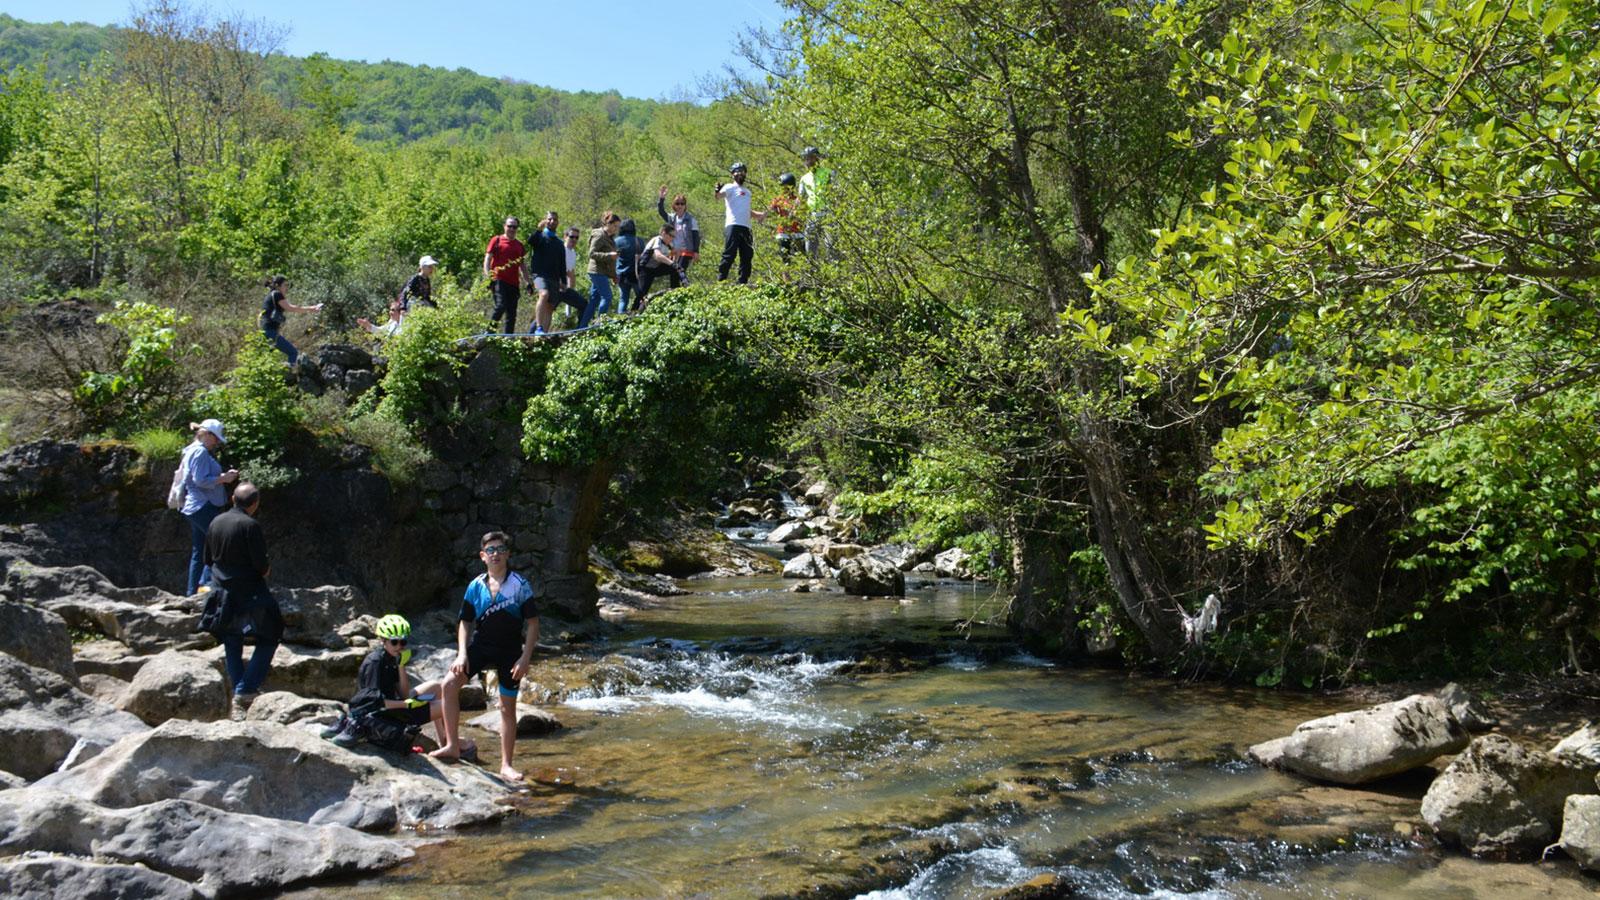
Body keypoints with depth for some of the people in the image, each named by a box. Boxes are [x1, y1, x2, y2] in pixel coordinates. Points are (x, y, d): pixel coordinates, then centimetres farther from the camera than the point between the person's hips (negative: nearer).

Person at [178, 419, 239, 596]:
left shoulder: (193, 451, 20)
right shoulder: (200, 452, -12)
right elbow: (201, 480, -20)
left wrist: (224, 476, 11)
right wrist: (223, 478, -12)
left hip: (196, 507, 11)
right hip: (203, 507, -11)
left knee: (198, 552, 12)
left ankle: (193, 593, 14)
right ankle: (206, 582, -14)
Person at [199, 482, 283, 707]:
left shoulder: (216, 523, 3)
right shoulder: (250, 525, -17)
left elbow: (208, 560, 11)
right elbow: (261, 565, -19)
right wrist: (267, 569, 3)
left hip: (222, 592, 7)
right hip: (249, 593, -7)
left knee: (232, 645, 18)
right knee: (268, 639, 4)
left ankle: (238, 689, 20)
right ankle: (246, 690, -4)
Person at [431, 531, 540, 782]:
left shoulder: (520, 585, -8)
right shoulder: (475, 587, 0)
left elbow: (533, 623, -7)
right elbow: (465, 622, 7)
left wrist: (525, 658, -14)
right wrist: (462, 654, -6)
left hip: (510, 651, -2)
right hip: (480, 646, 2)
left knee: (508, 708, 4)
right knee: (449, 684, -18)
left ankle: (506, 765, 14)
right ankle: (452, 745, -8)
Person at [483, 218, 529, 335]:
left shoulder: (519, 245, 18)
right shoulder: (496, 240, 5)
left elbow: (523, 265, 23)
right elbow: (487, 259, 1)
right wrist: (488, 276, -11)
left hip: (514, 283, 5)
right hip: (499, 280, -5)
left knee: (511, 313, 3)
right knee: (500, 306, -21)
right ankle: (489, 332, -10)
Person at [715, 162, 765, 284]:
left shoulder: (747, 191, 27)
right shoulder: (730, 187, 4)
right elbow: (721, 194, -18)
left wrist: (760, 214, 19)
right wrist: (718, 191, -41)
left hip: (746, 227, 7)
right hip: (733, 226, -7)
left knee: (747, 256, 5)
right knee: (729, 255, -13)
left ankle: (743, 282, 9)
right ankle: (721, 280, -11)